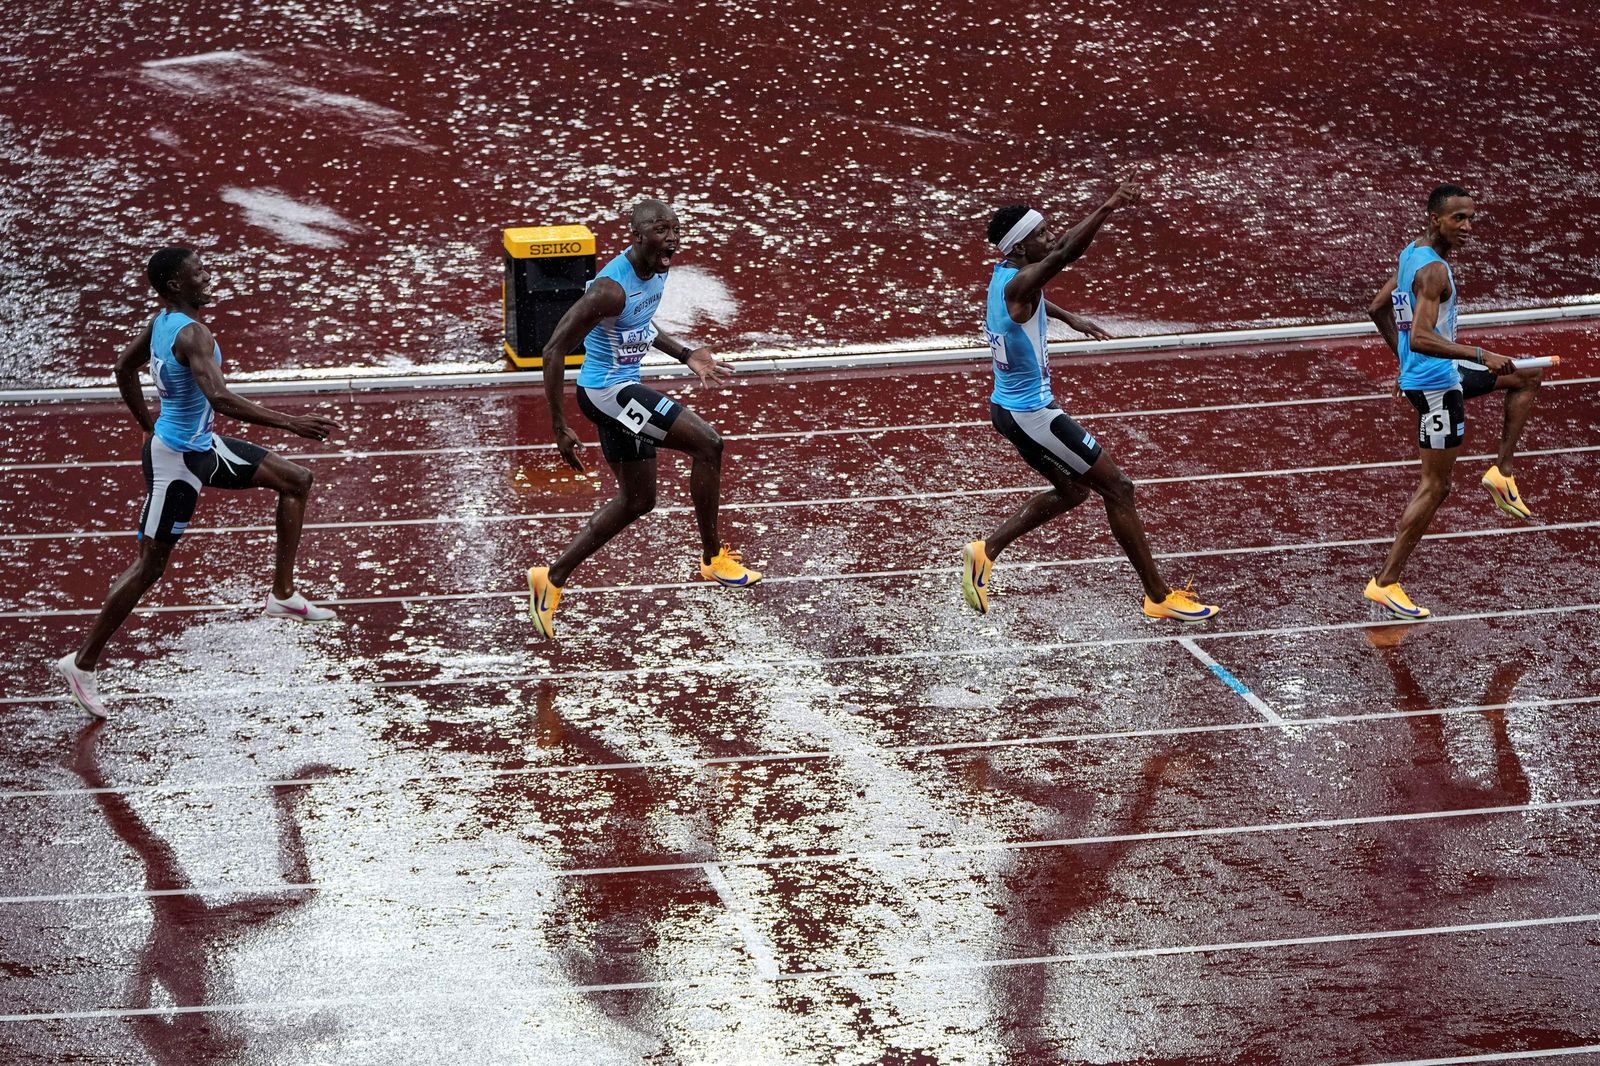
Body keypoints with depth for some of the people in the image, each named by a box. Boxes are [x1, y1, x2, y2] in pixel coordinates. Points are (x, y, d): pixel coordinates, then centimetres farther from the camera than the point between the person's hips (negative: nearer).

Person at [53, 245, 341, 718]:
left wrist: (149, 427, 24)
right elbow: (220, 399, -42)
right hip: (177, 461, -10)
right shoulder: (192, 334, -28)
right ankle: (82, 663, 7)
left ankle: (283, 595, 21)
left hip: (204, 447, 10)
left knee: (296, 480, 14)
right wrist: (289, 422, -41)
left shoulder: (162, 321, 2)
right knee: (149, 565, -2)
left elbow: (124, 368, 17)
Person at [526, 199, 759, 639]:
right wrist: (560, 429, -23)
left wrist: (685, 355, 11)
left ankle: (552, 578, 24)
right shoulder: (611, 289, -27)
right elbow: (554, 350, -24)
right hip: (607, 391, -10)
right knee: (707, 443, -15)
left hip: (622, 391, 10)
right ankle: (713, 558, -2)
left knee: (637, 499, 18)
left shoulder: (657, 270, 1)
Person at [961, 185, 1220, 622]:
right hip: (1031, 414, -10)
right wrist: (1107, 208, -52)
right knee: (1117, 488, -1)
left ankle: (986, 551, 18)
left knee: (1072, 491, 24)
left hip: (1011, 407, 10)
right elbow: (1064, 255, -46)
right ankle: (1159, 597, 5)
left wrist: (1067, 317, 31)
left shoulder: (1004, 274, 3)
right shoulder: (1018, 285, -26)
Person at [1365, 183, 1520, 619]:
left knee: (1526, 377, 23)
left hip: (1426, 372, 10)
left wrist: (1404, 358, 25)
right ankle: (1384, 583, -2)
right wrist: (1481, 355, -35)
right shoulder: (1433, 271, -23)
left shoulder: (1411, 253, 7)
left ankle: (1501, 473, 18)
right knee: (1435, 487, -5)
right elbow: (1420, 337, -34)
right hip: (1436, 384, -10)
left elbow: (1378, 308, 18)